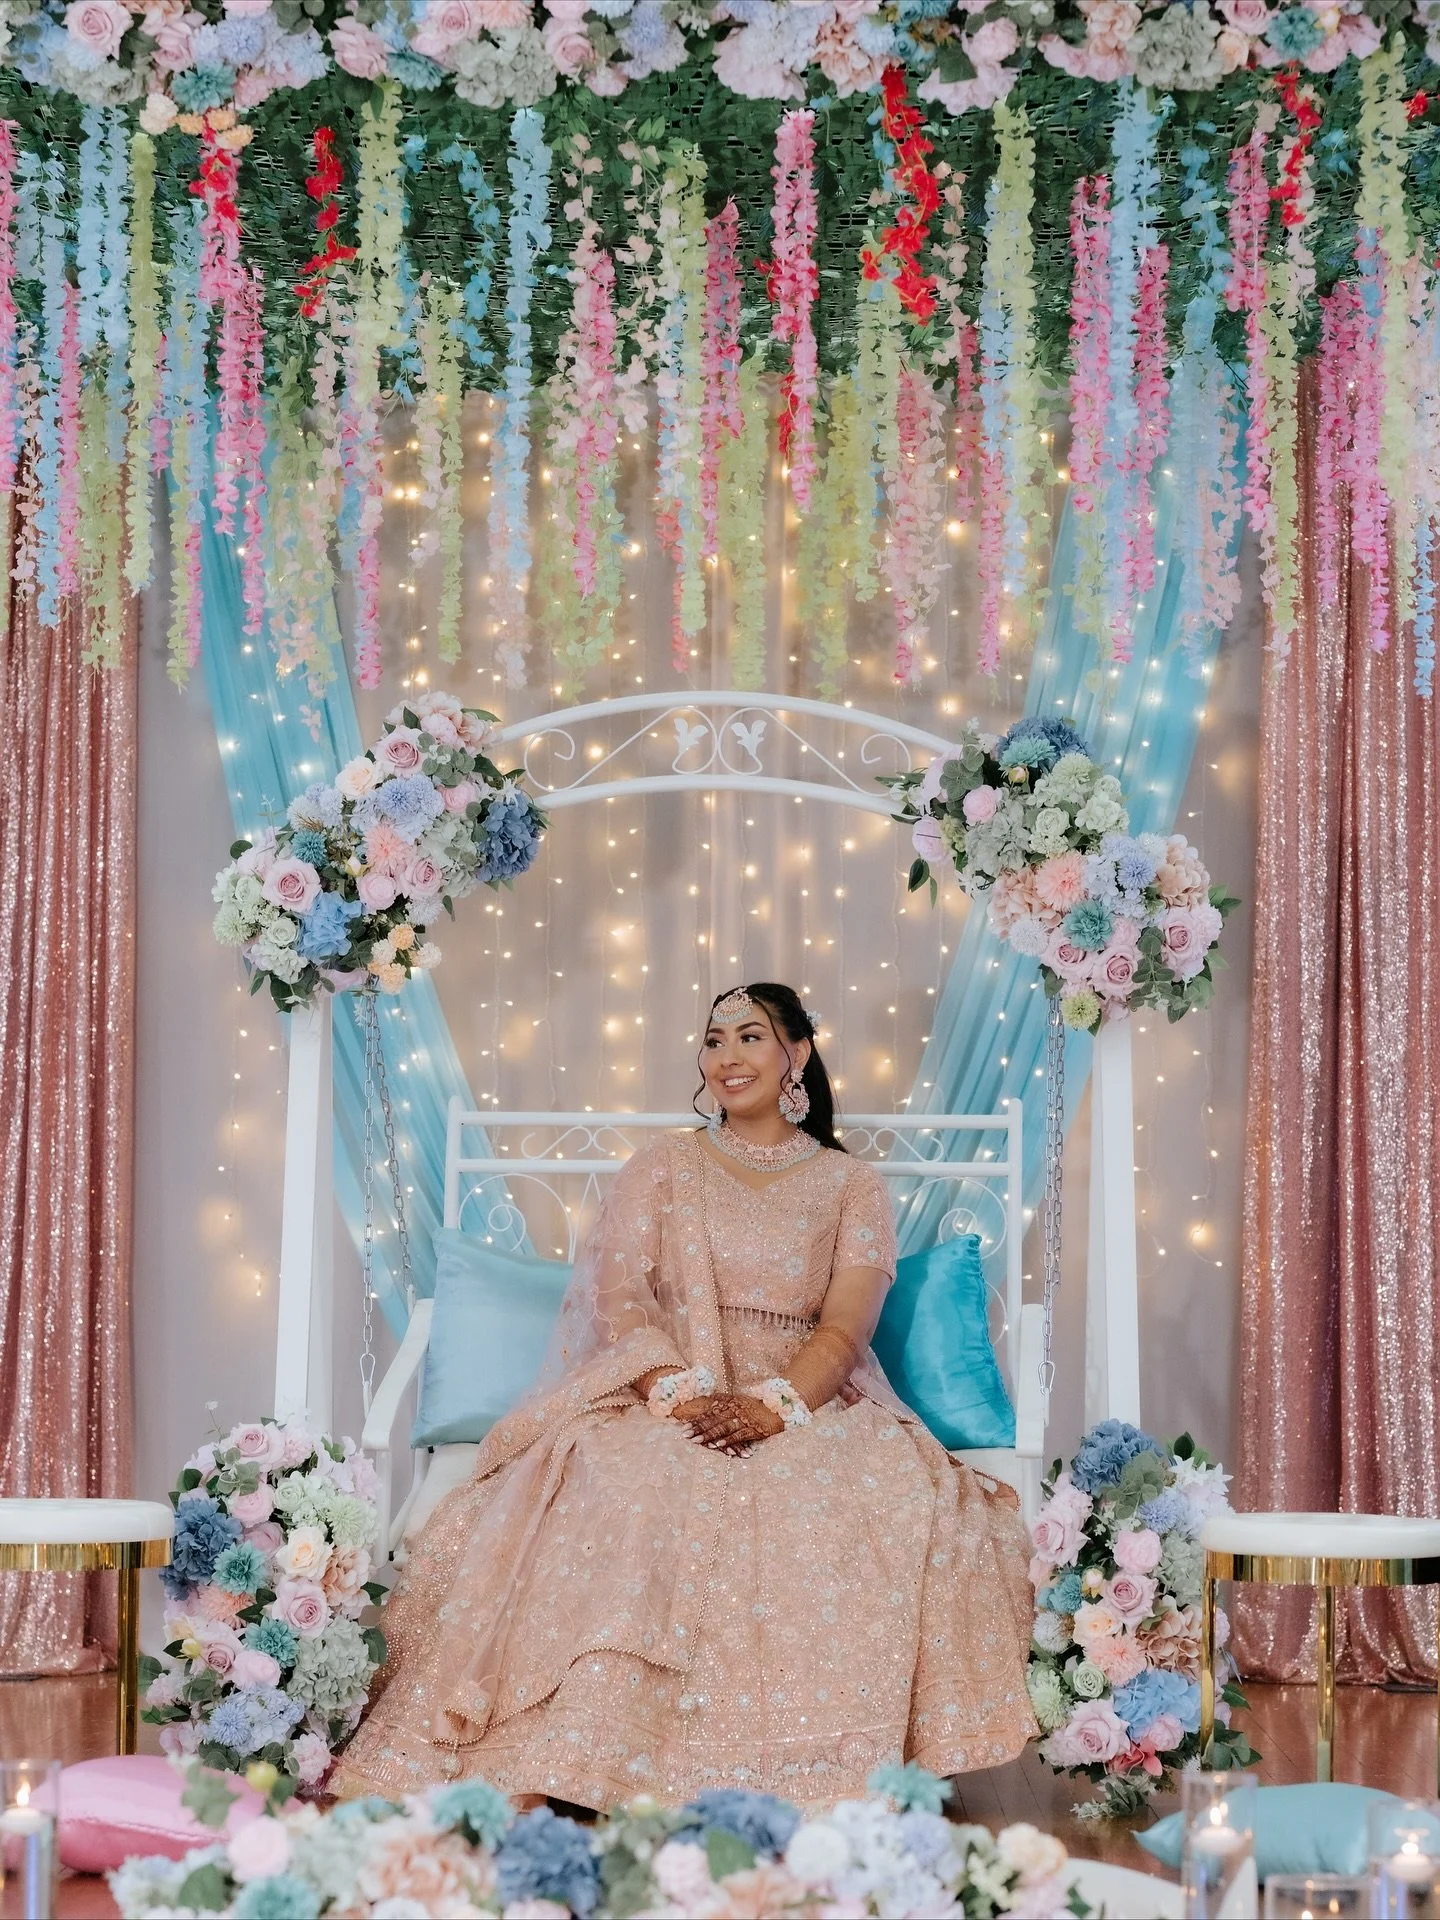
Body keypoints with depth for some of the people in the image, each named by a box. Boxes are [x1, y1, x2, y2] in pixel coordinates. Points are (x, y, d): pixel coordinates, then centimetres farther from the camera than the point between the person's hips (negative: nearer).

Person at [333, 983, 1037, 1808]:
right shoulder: (663, 1167, 17)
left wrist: (772, 1407, -20)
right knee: (622, 1490, -37)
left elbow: (847, 1327, 1)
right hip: (662, 1402, 0)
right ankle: (592, 1764, -35)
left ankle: (833, 1765, -28)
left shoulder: (851, 1184, 15)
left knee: (898, 1496, -34)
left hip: (808, 1409, 0)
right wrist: (684, 1396, -17)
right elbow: (622, 1298, 3)